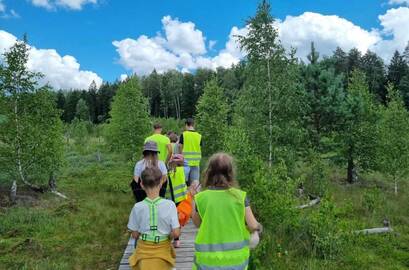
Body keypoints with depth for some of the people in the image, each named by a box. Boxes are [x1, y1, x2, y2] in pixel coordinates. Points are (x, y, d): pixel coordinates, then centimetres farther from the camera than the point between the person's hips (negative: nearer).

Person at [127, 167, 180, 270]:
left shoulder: (137, 207, -13)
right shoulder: (169, 205, -16)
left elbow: (134, 234, -4)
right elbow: (176, 233, -13)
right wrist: (166, 237, 6)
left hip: (144, 250, 1)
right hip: (162, 250, 0)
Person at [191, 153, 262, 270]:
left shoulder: (200, 198, -11)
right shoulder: (240, 196, -11)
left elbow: (197, 224, 5)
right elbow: (253, 226, -8)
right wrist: (258, 226, 14)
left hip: (208, 259, 0)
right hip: (236, 258, 1)